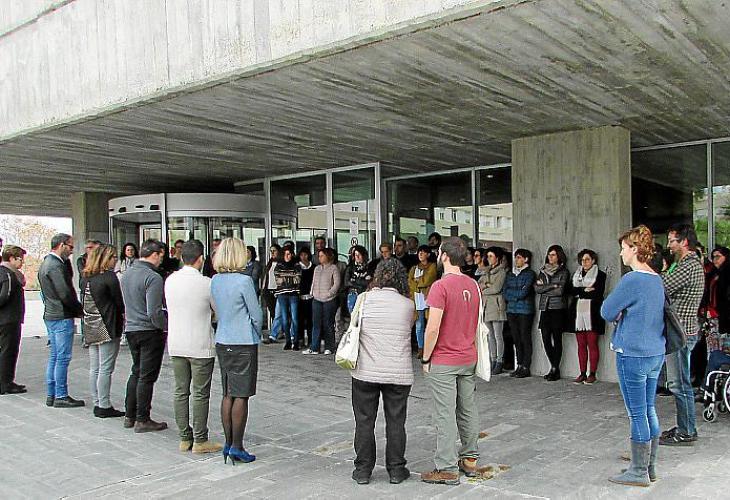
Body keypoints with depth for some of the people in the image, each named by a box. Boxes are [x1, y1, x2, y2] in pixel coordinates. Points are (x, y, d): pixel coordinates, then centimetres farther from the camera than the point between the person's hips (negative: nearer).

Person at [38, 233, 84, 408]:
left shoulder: (46, 263, 16)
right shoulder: (55, 266, -17)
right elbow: (65, 294, -20)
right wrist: (80, 310, -10)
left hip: (50, 315, 10)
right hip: (62, 317, -10)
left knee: (54, 356, 14)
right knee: (63, 358, -4)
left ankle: (51, 395, 19)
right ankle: (61, 396, 1)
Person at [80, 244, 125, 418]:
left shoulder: (86, 277, 9)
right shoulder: (109, 276, -14)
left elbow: (84, 302, 13)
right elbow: (120, 301, -10)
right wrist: (124, 314, 9)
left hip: (91, 328, 8)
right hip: (107, 328, -8)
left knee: (94, 369, 12)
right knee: (105, 369, -2)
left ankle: (97, 404, 20)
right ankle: (104, 407, 3)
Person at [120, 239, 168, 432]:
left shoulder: (127, 273, 9)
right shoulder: (152, 277, -19)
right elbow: (154, 312, -22)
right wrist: (167, 326, -11)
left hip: (130, 329, 8)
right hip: (149, 331, -8)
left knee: (136, 372, 19)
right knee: (147, 376, 1)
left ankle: (129, 416, 25)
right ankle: (142, 420, 8)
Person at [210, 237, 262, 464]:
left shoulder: (215, 281, 4)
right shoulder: (244, 281, -15)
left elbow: (218, 310, 11)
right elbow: (257, 315, -9)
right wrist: (257, 335, 11)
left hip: (222, 342, 6)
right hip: (244, 344, -6)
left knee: (228, 395, 13)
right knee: (241, 396, 1)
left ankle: (228, 444, 20)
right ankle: (237, 447, 6)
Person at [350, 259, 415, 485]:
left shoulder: (364, 299, -3)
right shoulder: (408, 305, -3)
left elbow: (354, 328, 9)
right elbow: (408, 329, 10)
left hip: (366, 372, 0)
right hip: (399, 373, 0)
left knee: (364, 421, 10)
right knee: (396, 422, 11)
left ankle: (363, 470, 18)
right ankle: (396, 469, 20)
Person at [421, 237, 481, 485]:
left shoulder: (441, 286, -17)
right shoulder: (473, 285, 6)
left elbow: (433, 328, -20)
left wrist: (425, 358, -9)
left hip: (443, 362, -7)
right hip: (469, 359, 8)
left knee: (445, 415, -1)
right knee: (468, 411, 16)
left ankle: (447, 469, 5)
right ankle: (470, 459, 27)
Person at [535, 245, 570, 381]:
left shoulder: (563, 272, 2)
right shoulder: (543, 271, 15)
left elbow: (560, 290, -11)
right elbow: (537, 288, 2)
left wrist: (544, 288, -3)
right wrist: (552, 286, -7)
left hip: (558, 308, -4)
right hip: (545, 308, 4)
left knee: (557, 339, -1)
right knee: (546, 338, 2)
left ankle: (555, 369, 7)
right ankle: (554, 367, 17)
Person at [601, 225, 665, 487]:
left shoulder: (632, 279, -18)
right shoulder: (657, 279, 9)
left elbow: (607, 312, -12)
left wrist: (619, 314, 6)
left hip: (633, 355, -9)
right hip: (655, 353, 9)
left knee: (637, 415, 1)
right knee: (649, 411, 16)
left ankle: (639, 472, 12)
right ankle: (650, 467, 26)